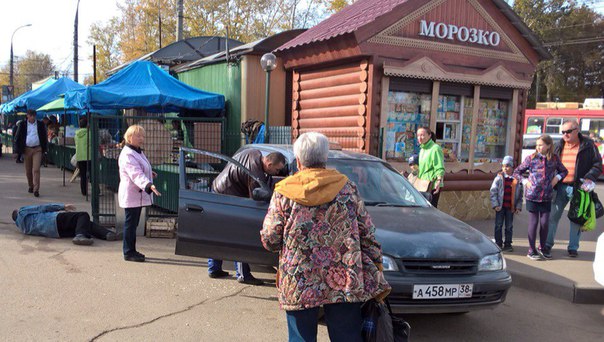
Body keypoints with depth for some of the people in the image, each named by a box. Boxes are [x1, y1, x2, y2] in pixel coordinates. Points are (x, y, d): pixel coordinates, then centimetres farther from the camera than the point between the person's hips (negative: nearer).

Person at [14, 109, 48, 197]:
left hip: (37, 149, -2)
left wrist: (44, 149, 4)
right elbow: (17, 138, 6)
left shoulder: (40, 124, 4)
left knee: (36, 170, -11)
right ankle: (31, 186, 29)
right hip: (27, 149, 2)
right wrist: (19, 150, -1)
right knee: (28, 171, 11)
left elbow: (44, 137, 10)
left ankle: (36, 189, -13)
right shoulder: (22, 124, 4)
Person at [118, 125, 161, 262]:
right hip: (131, 195, -10)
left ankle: (131, 251, 24)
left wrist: (149, 173, 33)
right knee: (130, 223, -3)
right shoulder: (127, 155, -19)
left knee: (133, 223, 15)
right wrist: (149, 185, -44)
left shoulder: (137, 152, 15)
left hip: (138, 194, 10)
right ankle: (128, 252, 6)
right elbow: (136, 174, -33)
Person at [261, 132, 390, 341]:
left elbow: (269, 240, -3)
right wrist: (377, 273, 12)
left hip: (298, 285, -1)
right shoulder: (347, 188, 2)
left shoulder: (283, 192, -3)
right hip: (346, 284, 1)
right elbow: (368, 235, 3)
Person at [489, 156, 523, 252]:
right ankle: (498, 244, 13)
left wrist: (518, 206, 0)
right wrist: (495, 204, -11)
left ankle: (508, 244, 19)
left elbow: (520, 194, 7)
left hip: (511, 207, 1)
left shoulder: (517, 179, 2)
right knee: (498, 225, 4)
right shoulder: (499, 177, -2)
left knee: (509, 226, 9)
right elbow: (493, 191, -4)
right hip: (500, 206, -1)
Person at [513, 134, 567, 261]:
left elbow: (564, 171, 19)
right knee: (533, 223, 3)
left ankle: (542, 249, 22)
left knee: (545, 223, 5)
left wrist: (557, 178, 1)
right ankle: (531, 250, 13)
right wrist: (525, 181, -4)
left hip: (546, 197, 2)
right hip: (532, 196, -2)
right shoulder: (531, 158, -2)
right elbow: (517, 171, 7)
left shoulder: (554, 159, 3)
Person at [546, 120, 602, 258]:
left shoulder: (588, 145, -1)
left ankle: (573, 247, 17)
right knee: (553, 216, 1)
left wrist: (590, 178, -15)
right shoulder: (559, 146, 10)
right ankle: (547, 245, 9)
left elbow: (597, 164, 0)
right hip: (560, 187, 3)